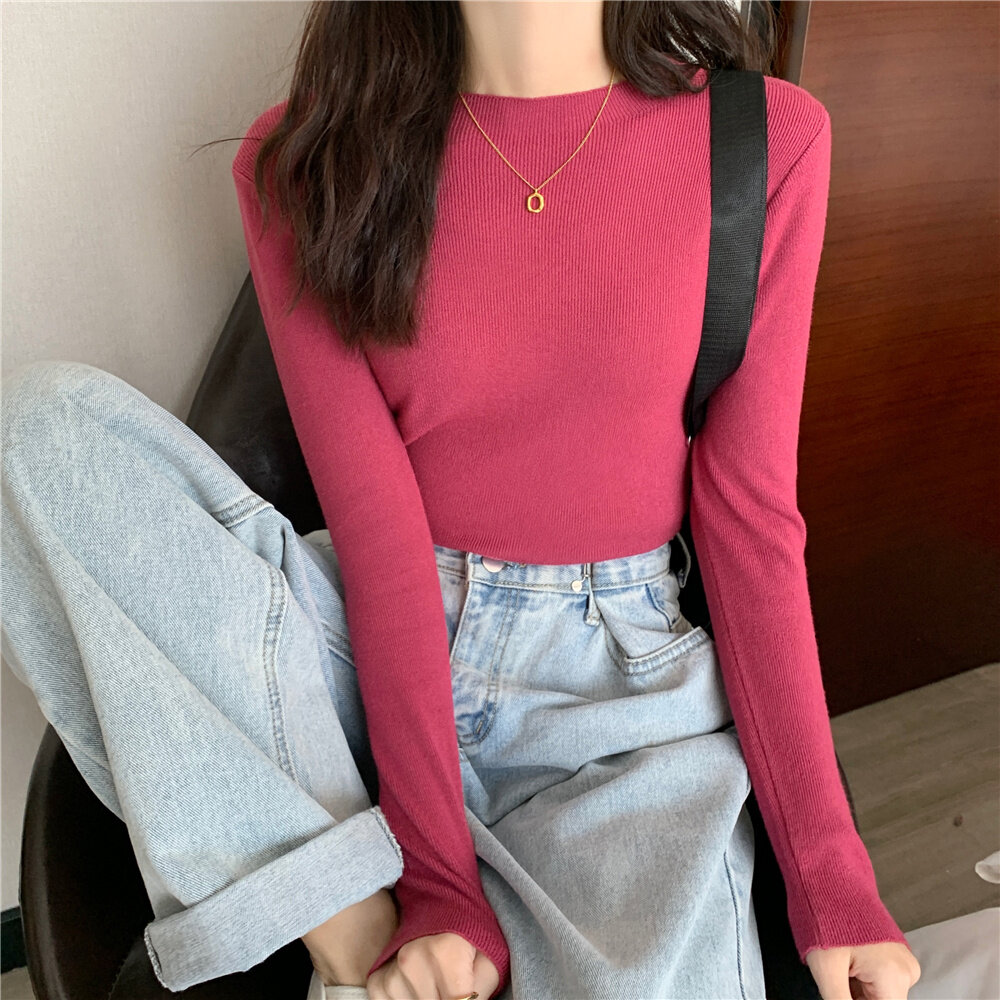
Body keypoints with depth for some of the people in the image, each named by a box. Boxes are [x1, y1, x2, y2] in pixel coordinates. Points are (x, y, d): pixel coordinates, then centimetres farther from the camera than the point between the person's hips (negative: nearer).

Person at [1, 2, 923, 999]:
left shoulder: (769, 138, -3)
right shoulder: (305, 158, -3)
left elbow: (751, 513, -4)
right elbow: (374, 516, -11)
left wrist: (830, 878, -7)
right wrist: (438, 876, -15)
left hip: (615, 674, -1)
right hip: (363, 645, 2)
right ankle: (347, 920, -17)